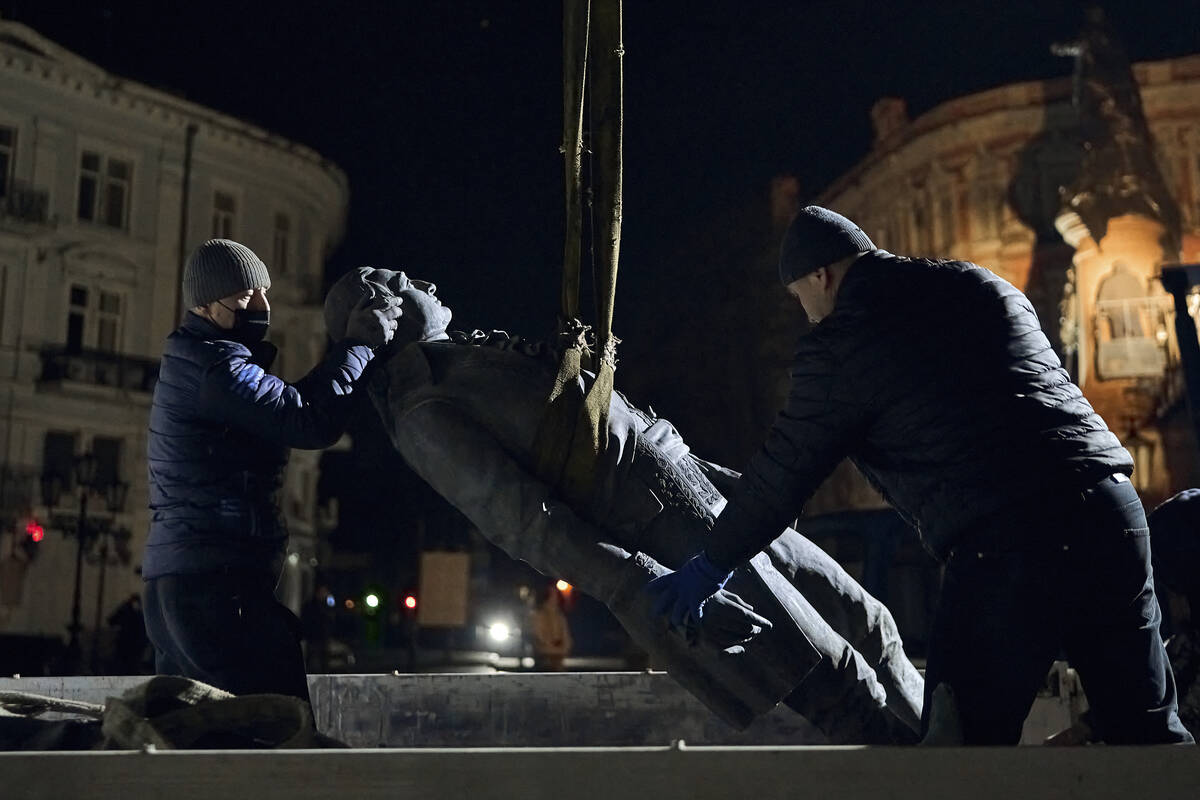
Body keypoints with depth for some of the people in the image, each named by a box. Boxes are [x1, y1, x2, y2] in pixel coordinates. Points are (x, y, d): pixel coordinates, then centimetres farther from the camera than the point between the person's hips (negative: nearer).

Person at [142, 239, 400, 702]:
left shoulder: (189, 363, 21)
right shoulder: (214, 367, -12)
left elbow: (287, 404, 22)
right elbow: (312, 424, -19)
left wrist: (350, 345, 13)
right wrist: (358, 344, -9)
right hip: (217, 581, -11)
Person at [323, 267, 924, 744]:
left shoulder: (468, 357, 24)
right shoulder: (423, 417, -7)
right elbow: (524, 521, -19)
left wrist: (719, 474, 27)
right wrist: (638, 586, -28)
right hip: (667, 539, -9)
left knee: (864, 621, 9)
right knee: (835, 681, -10)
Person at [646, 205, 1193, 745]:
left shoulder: (836, 348, 2)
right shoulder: (985, 287, 20)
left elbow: (781, 476, 8)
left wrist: (710, 565, 22)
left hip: (1002, 546, -6)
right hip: (1112, 510, 7)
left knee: (969, 735, 7)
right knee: (1145, 727, 14)